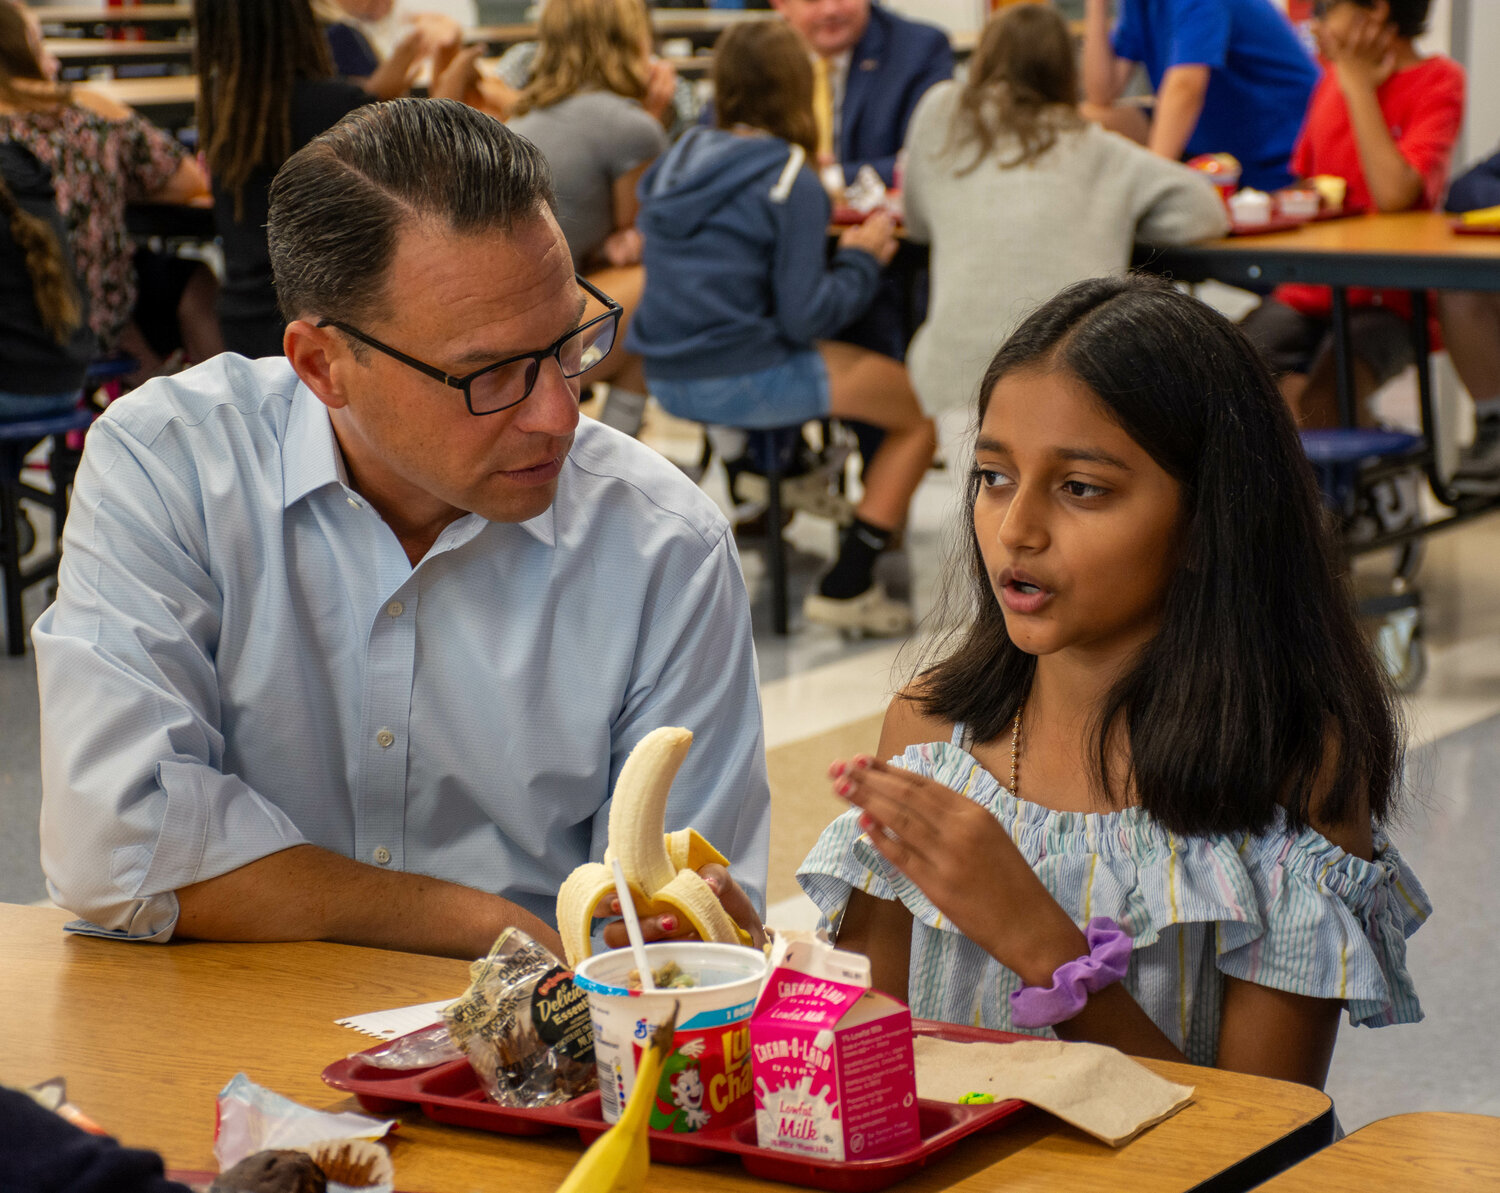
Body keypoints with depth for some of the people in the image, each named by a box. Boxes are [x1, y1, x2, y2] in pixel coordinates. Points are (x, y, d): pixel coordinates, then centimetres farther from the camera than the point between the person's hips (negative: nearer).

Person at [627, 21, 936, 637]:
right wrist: (861, 258, 0)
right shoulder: (789, 177, -13)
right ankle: (846, 588, 1)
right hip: (742, 384, -8)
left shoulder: (681, 155, 6)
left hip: (666, 375, 8)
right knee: (921, 408, 5)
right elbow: (803, 317, -16)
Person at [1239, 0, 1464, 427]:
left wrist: (1358, 86, -12)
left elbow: (1395, 194, -20)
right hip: (1307, 291, 6)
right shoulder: (1333, 80, 13)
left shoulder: (1438, 80, -6)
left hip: (1385, 300, -6)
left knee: (1315, 403, -31)